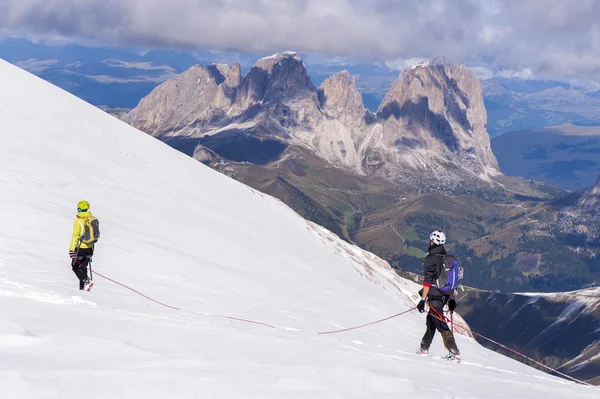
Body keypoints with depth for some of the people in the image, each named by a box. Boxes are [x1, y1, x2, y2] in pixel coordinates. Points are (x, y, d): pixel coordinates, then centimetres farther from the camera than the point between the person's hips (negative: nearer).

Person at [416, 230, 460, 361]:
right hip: (445, 295, 8)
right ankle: (424, 348, 30)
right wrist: (451, 299, 20)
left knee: (440, 323, -8)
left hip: (435, 296, -8)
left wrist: (423, 299, -18)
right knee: (431, 320, 20)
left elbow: (428, 281, -19)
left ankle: (454, 352, -15)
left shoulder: (430, 259, -14)